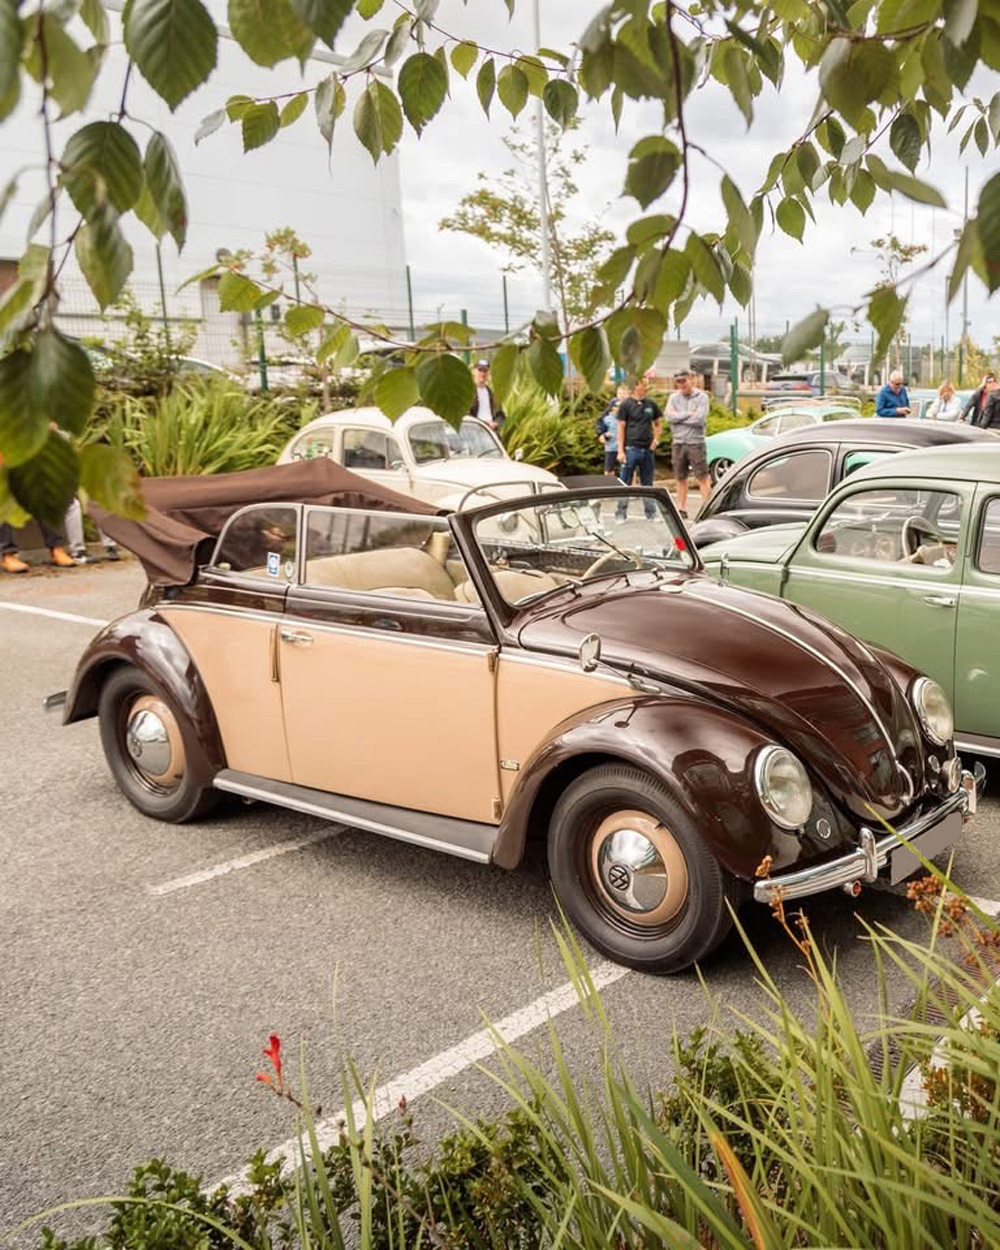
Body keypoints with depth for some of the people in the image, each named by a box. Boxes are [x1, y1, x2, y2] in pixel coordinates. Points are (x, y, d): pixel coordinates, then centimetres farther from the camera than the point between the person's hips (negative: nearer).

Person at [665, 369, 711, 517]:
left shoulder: (701, 397, -2)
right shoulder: (674, 398, 8)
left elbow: (699, 419, -14)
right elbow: (669, 416, -6)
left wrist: (678, 418, -7)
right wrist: (688, 414, -10)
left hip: (696, 442, -4)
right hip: (678, 443, 4)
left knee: (702, 477, -4)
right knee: (681, 478, 8)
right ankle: (681, 508, 16)